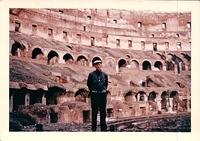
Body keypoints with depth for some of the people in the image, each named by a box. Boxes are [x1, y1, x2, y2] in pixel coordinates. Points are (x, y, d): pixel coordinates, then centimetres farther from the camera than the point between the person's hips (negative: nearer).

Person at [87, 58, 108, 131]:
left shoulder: (104, 74, 4)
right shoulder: (91, 74, -3)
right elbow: (88, 84, 9)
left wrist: (104, 90, 12)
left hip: (103, 94, 2)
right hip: (94, 95, -2)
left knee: (103, 112, 7)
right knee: (94, 112, 1)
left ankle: (103, 128, 15)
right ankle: (94, 129, 7)